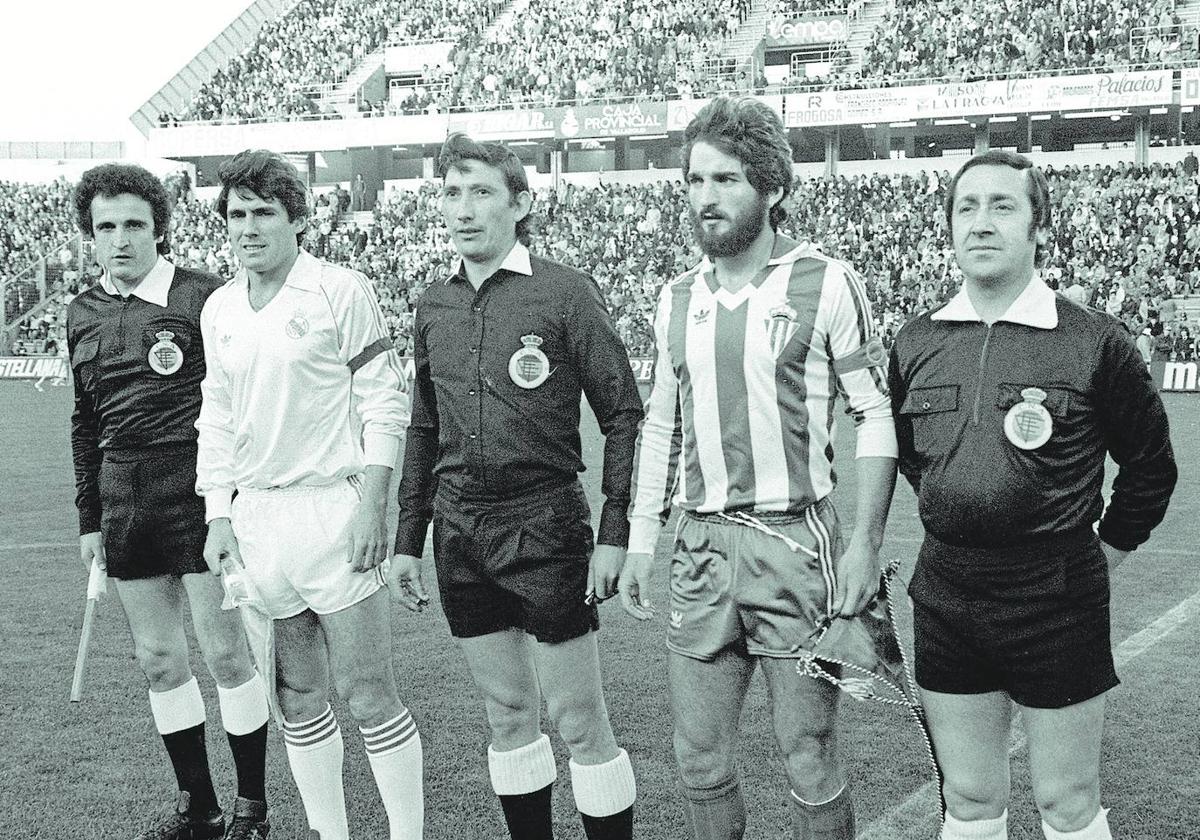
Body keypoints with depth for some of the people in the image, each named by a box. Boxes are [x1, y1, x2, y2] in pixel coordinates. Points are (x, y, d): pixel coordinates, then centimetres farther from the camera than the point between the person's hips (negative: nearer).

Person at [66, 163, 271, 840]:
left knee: (226, 653, 1)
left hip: (200, 494, -6)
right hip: (126, 505, 6)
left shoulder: (203, 297, -7)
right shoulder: (84, 314, 10)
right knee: (158, 658, 11)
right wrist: (90, 518, 15)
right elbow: (86, 423, 17)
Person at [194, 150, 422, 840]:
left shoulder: (342, 291, -6)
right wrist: (218, 517, 8)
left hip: (332, 507, -5)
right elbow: (217, 419, 16)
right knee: (300, 697, 12)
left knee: (367, 693, -3)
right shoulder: (219, 310, 10)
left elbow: (385, 402, -7)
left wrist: (372, 507, -14)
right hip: (255, 516, 5)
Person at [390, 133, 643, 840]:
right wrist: (409, 537, 14)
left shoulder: (565, 292, -7)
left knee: (580, 722, 0)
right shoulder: (435, 305, 9)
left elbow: (623, 415, -7)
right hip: (461, 537, 5)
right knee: (508, 715, 15)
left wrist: (613, 535, -12)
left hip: (545, 529, -5)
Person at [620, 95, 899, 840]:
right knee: (701, 760, 10)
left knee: (810, 761, 3)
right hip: (703, 548, 5)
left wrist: (867, 540, -10)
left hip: (795, 544, -4)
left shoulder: (825, 283, -4)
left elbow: (876, 414, -4)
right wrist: (642, 540, 13)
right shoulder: (678, 299, 11)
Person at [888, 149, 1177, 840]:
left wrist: (1103, 554, 5)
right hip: (945, 595, 4)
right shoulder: (916, 344, 3)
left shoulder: (1096, 342, -9)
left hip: (1057, 601, -3)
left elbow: (1151, 466, 1)